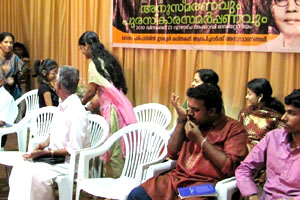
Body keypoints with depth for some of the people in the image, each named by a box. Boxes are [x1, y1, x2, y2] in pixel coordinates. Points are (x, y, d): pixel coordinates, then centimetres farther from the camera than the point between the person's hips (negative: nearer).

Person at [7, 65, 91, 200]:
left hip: (69, 162, -8)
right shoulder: (63, 106, 5)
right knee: (20, 167, -10)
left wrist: (46, 152, -19)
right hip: (54, 156, 8)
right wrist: (46, 144, 2)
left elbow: (74, 150, -21)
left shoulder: (77, 112, -21)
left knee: (36, 175, -28)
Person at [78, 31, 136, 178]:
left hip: (112, 108, -8)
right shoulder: (106, 59, 18)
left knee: (113, 149, -3)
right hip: (120, 105, 8)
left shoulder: (95, 62, -7)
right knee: (117, 148, 11)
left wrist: (80, 105, 10)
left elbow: (91, 90, -6)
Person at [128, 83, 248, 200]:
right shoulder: (193, 121, 15)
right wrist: (181, 120, 5)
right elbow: (172, 154, 13)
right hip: (177, 178, 6)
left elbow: (230, 168, -15)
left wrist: (200, 139, -11)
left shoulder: (234, 128, -3)